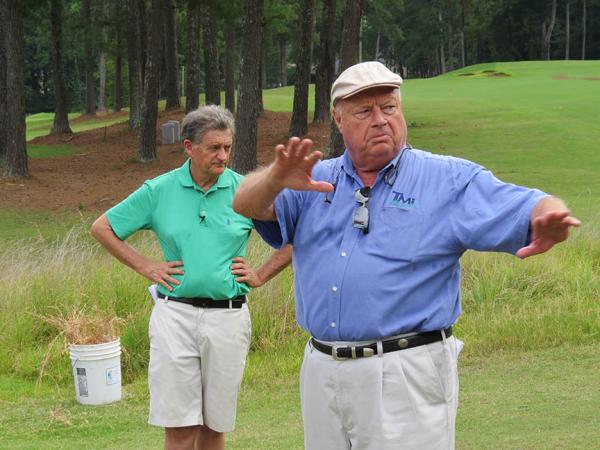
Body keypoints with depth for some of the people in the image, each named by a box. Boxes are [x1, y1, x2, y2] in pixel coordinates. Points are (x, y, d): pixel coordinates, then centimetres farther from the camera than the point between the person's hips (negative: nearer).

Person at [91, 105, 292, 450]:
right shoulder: (159, 191, 2)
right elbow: (102, 228, 11)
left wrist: (261, 276, 3)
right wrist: (145, 267, 6)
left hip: (228, 316, 1)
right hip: (175, 315, 0)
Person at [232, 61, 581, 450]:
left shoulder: (450, 181, 0)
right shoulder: (316, 180, 10)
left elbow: (532, 210, -9)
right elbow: (247, 205, -2)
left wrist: (549, 217, -34)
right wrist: (278, 178, -25)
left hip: (406, 375, -4)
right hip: (321, 370, 4)